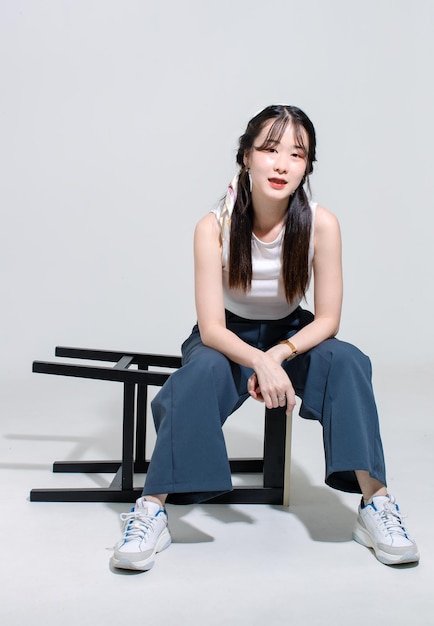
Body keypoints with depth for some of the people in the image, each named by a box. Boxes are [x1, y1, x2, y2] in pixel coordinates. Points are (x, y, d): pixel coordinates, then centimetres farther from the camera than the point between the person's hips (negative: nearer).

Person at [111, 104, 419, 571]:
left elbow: (327, 319, -14)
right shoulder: (215, 227, -23)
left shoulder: (321, 225, -20)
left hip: (291, 334, 2)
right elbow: (211, 328, -24)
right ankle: (151, 513, -28)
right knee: (202, 371, -33)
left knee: (346, 361, -27)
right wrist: (259, 362, -42)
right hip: (228, 338, -1)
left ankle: (375, 504, -20)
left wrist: (279, 355, -31)